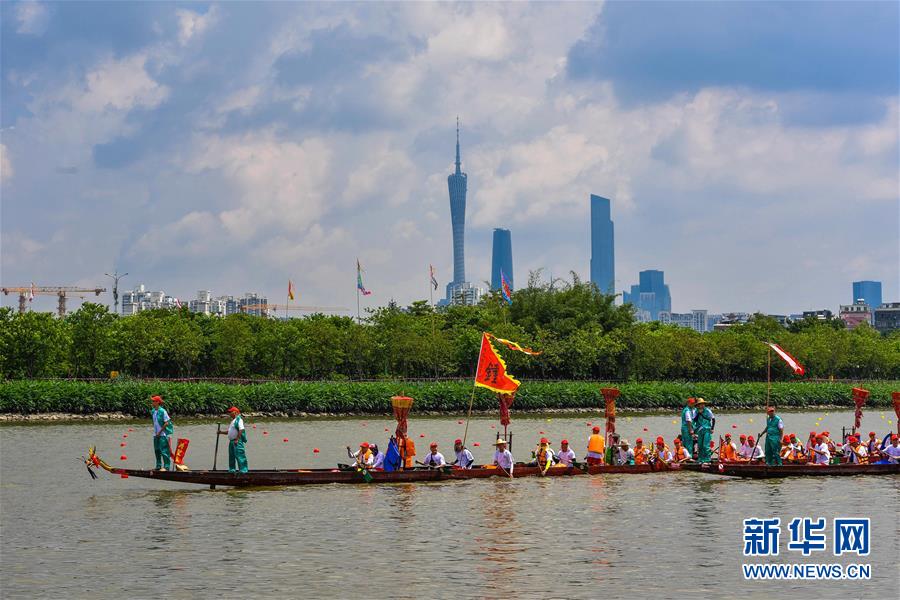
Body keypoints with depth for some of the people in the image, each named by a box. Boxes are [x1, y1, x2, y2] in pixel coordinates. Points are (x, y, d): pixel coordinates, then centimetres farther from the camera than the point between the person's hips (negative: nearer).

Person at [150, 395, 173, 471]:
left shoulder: (162, 411, -15)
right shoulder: (153, 411, 8)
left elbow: (166, 423, -15)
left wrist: (160, 432, -13)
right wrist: (155, 431, 12)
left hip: (163, 434, -8)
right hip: (156, 434, 8)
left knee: (164, 451, -7)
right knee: (157, 450, 13)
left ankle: (166, 467, -4)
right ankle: (158, 466, 23)